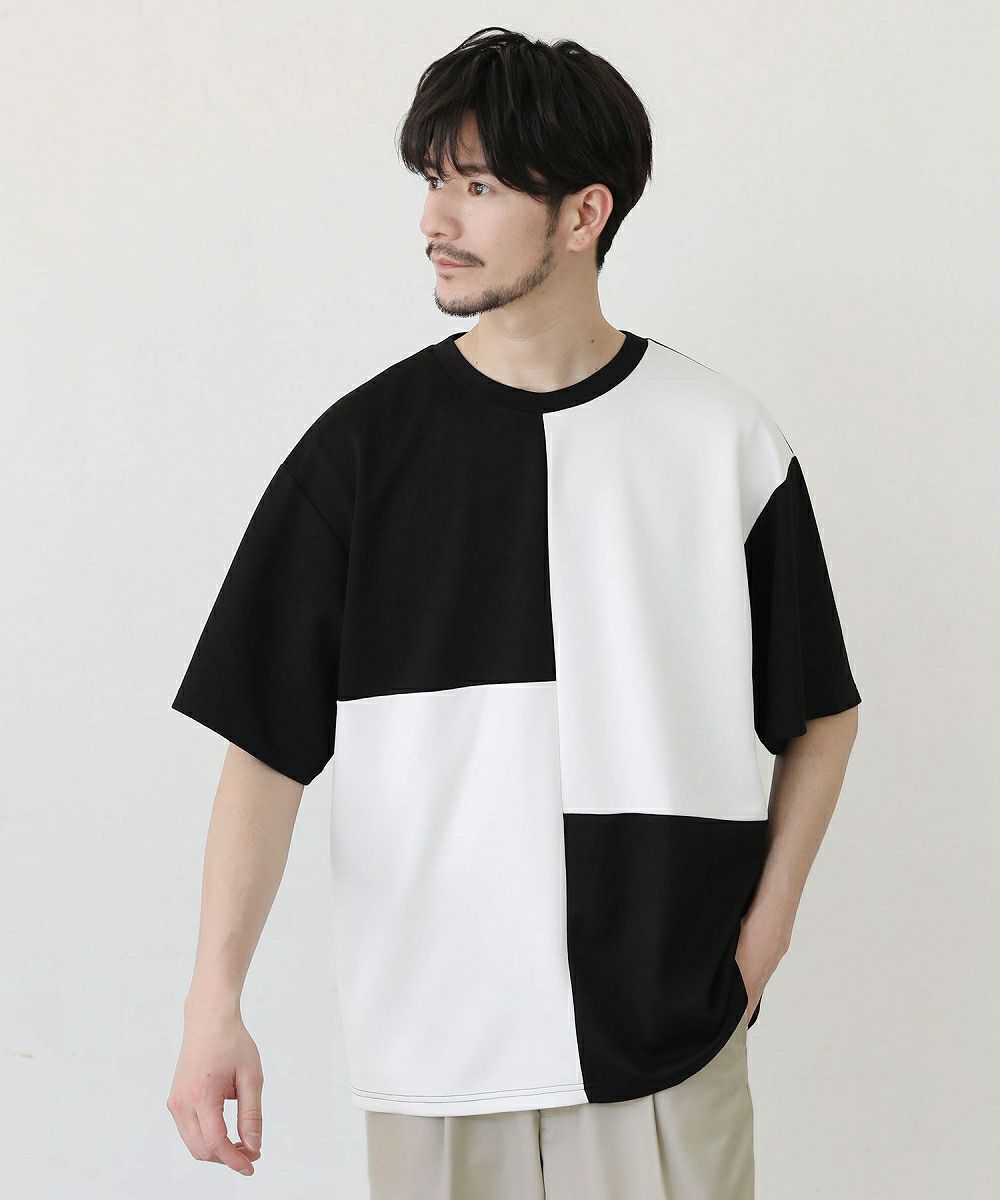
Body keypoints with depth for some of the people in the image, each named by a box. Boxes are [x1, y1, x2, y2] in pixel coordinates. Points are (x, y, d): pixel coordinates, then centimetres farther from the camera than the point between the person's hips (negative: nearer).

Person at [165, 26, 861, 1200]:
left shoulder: (724, 440, -2)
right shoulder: (365, 445, -2)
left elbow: (820, 715, 9)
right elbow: (267, 742, -3)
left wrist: (761, 933, -1)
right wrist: (213, 1003, -12)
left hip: (668, 1040, 0)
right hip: (433, 1046, 0)